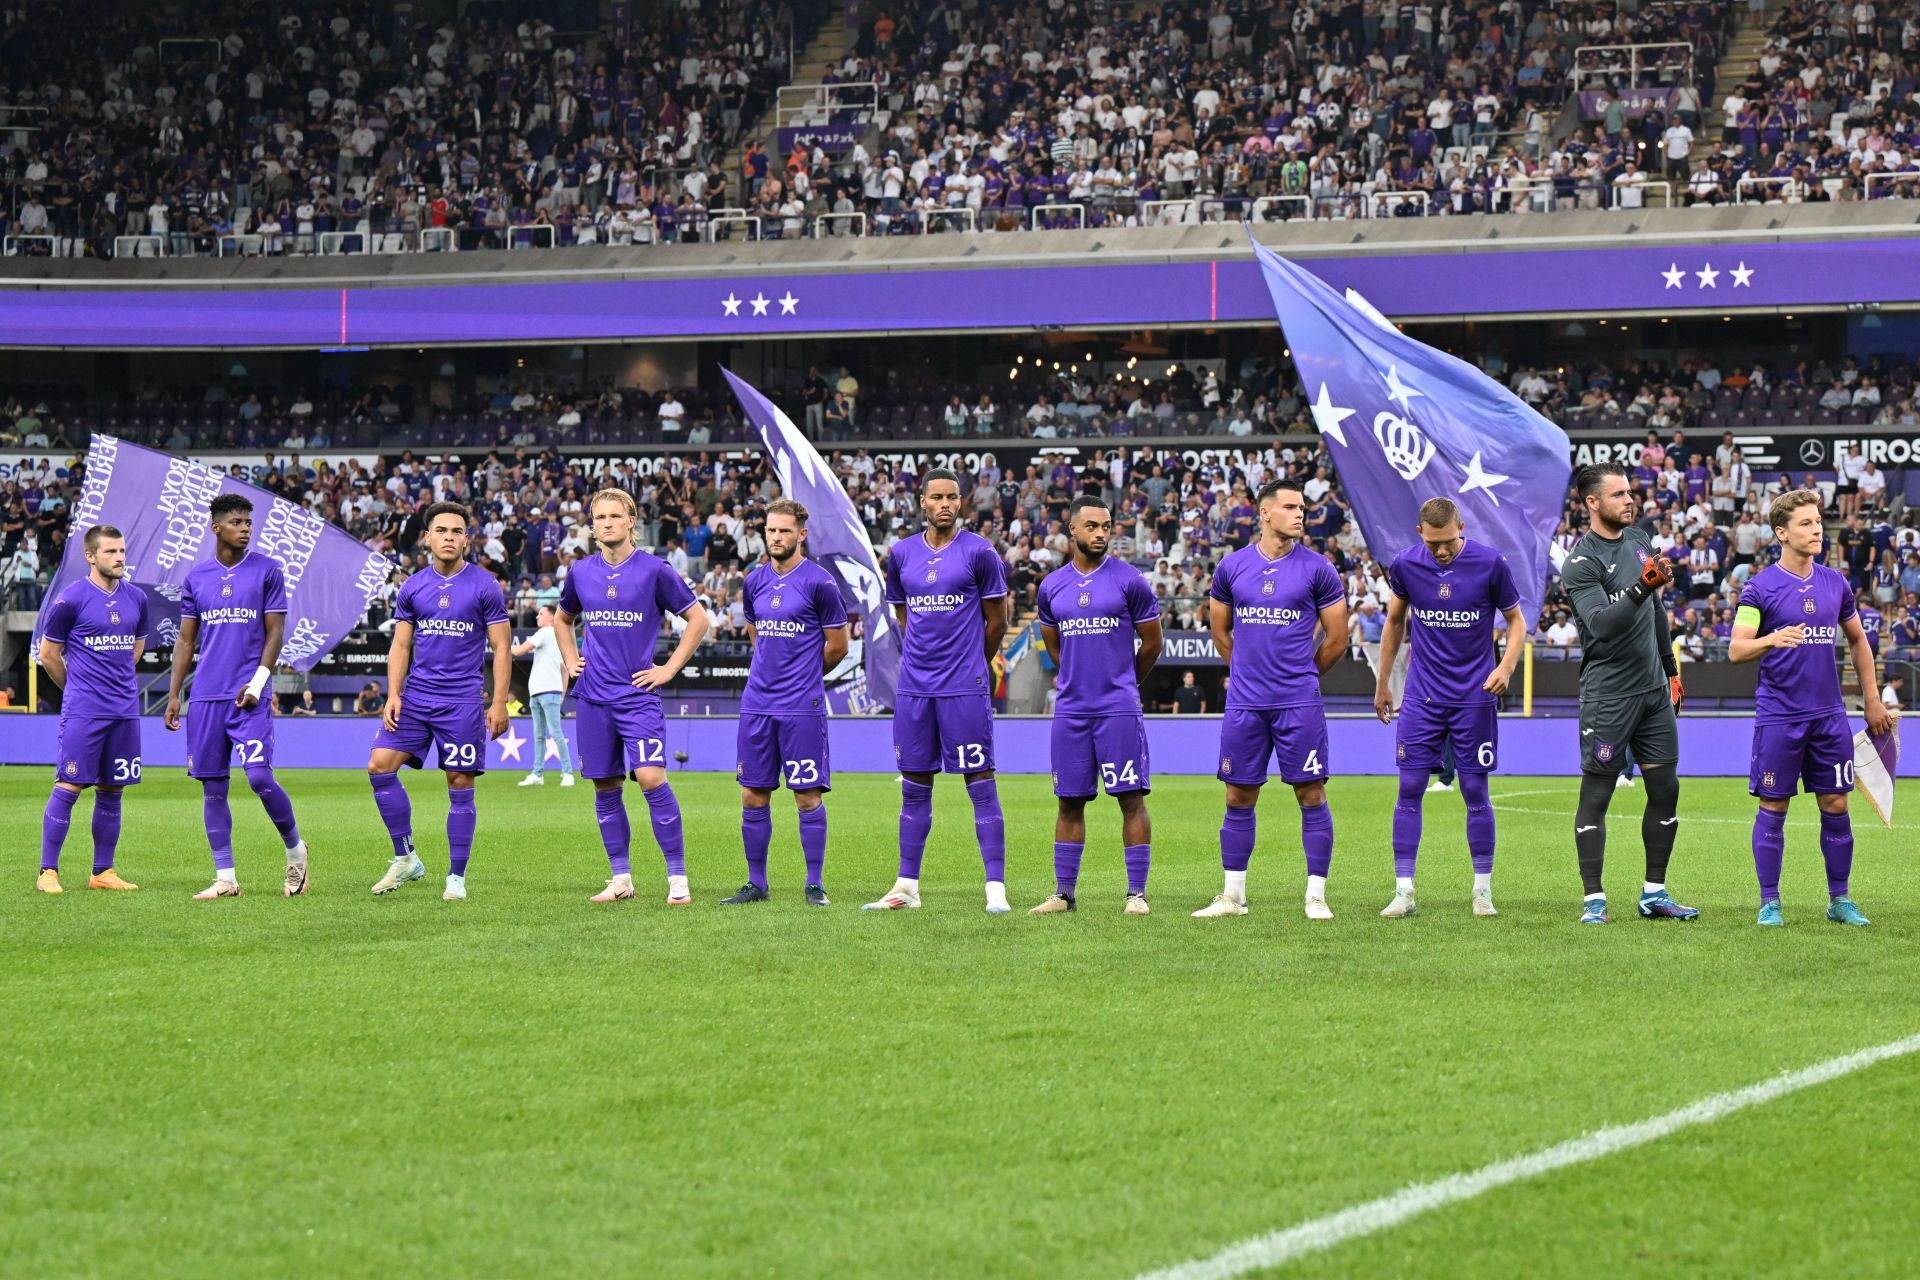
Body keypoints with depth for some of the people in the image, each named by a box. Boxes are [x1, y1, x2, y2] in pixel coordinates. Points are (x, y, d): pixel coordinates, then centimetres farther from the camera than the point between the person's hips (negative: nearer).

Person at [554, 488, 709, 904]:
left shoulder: (654, 570, -4)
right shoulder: (581, 572, 9)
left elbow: (698, 620, 2)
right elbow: (562, 619, 28)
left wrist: (669, 668, -3)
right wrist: (570, 660, 14)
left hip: (638, 695, -4)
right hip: (593, 697, 4)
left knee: (651, 778, -17)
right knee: (605, 787, 6)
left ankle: (677, 877, -11)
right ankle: (620, 878, 15)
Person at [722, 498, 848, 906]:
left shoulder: (820, 582, -7)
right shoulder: (754, 582, 10)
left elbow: (837, 646, 0)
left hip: (802, 706, -5)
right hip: (757, 702, 6)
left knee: (808, 796, -3)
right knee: (753, 796, 6)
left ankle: (815, 885, 4)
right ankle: (756, 884, 14)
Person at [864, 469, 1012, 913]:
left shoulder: (978, 552, -4)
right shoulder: (901, 554, 9)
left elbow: (996, 620, 3)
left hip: (965, 688, -4)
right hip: (914, 688, 4)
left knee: (980, 783, -4)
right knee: (914, 787, 9)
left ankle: (995, 887, -4)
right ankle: (907, 886, 15)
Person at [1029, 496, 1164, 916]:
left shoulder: (1129, 580, -2)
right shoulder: (1051, 586, 8)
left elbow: (1151, 643, 7)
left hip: (1118, 709, -3)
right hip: (1070, 709, 3)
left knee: (1131, 797, -5)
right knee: (1069, 800, 6)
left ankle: (1136, 892, -2)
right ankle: (1064, 892, 12)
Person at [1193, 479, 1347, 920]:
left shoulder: (1317, 569, -1)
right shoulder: (1232, 566, 5)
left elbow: (1337, 639, 5)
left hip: (1299, 704, -2)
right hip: (1244, 703, 2)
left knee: (1311, 795, -2)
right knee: (1239, 797, 6)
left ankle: (1316, 895, 4)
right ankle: (1233, 896, 14)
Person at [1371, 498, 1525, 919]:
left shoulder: (1490, 564, -10)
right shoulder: (1405, 565, -4)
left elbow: (1516, 620, 2)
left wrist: (1506, 666, -16)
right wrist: (1382, 683, 16)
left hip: (1474, 697, -2)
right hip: (1421, 696, 2)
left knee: (1475, 791, 1)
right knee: (1409, 789, -3)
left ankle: (1483, 890, 12)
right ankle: (1404, 891, 1)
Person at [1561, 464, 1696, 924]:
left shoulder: (1639, 539, 11)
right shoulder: (1581, 563, -12)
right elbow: (1602, 623, -26)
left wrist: (1671, 670, 25)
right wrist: (1641, 587, -38)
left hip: (1653, 690, 7)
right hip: (1607, 694, -7)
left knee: (1665, 790, 7)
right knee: (1596, 795, -3)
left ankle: (1654, 894, 15)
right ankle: (1594, 900, 1)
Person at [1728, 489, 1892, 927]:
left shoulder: (1836, 583, 8)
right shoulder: (1760, 587, -6)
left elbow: (1858, 641, 20)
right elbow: (1736, 649, -13)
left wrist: (1872, 700, 17)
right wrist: (1772, 640, -33)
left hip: (1829, 715, 4)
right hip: (1778, 716, -4)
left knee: (1835, 805, 5)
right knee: (1773, 808, 0)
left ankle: (1839, 900, 15)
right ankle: (1769, 903, 8)